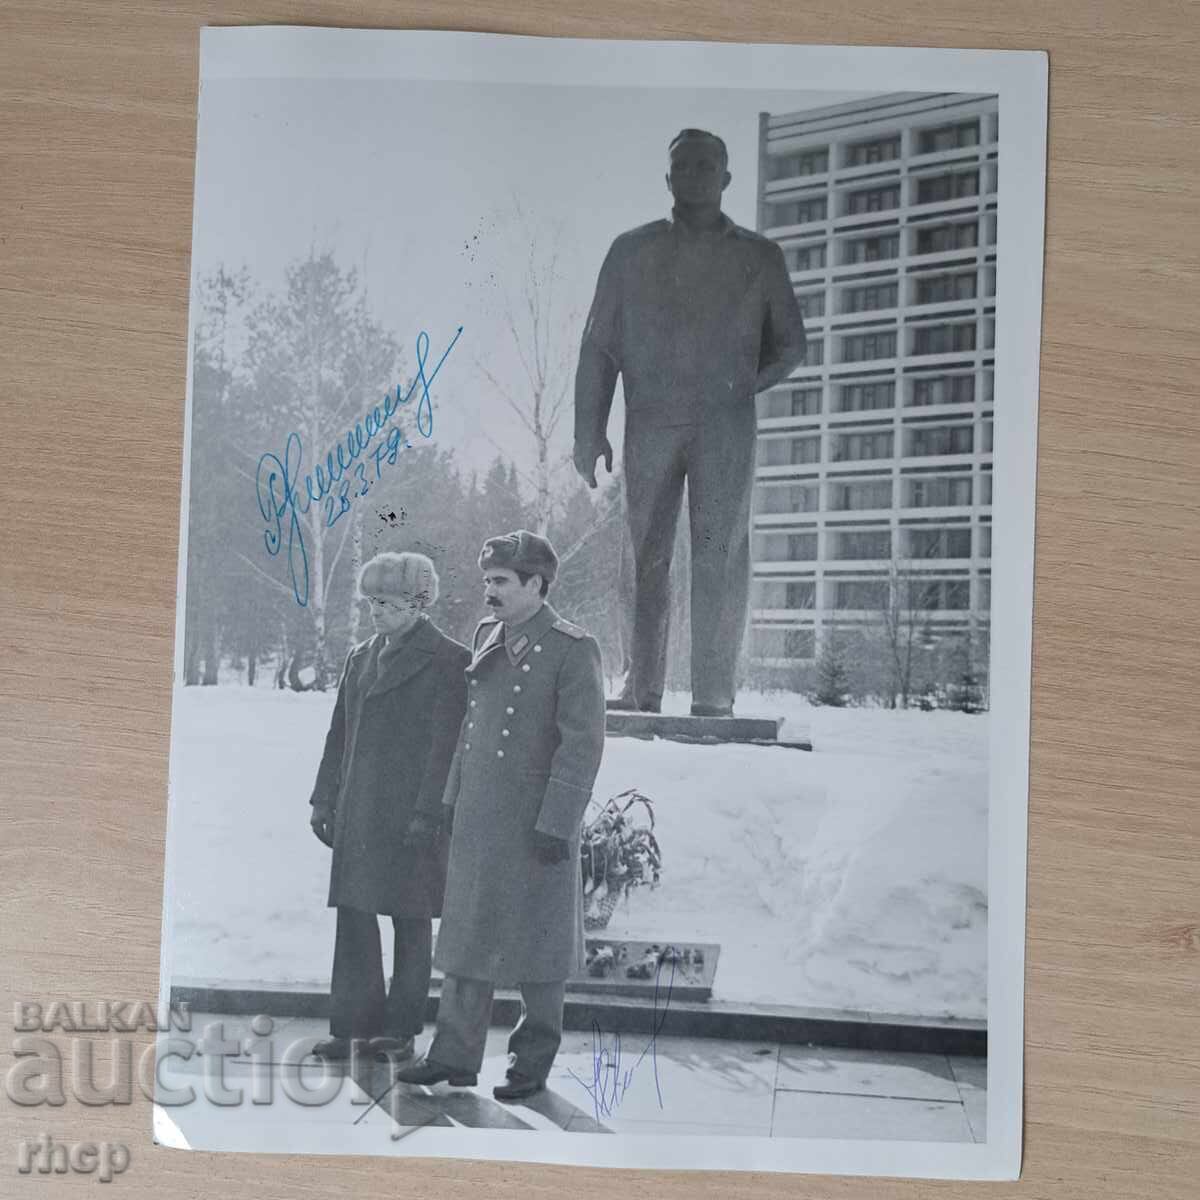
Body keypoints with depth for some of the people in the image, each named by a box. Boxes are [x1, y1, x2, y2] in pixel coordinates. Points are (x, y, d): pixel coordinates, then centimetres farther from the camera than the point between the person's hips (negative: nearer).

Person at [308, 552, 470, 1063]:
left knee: (410, 920, 4)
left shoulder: (448, 661, -6)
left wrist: (428, 814, -16)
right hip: (359, 811, 6)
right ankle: (353, 1026, 12)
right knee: (353, 912, 5)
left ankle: (401, 1031, 14)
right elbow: (340, 733, 17)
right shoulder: (361, 657, 14)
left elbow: (447, 744, -11)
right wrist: (324, 799, 12)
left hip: (413, 814, -6)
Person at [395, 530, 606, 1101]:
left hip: (536, 820, -7)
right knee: (467, 931, 10)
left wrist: (555, 824, -18)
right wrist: (455, 796, 14)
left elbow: (583, 743, -16)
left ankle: (534, 1061, 20)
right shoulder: (486, 635, 9)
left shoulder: (573, 649, -13)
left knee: (535, 943, 6)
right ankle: (455, 1055, 18)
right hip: (477, 818, 7)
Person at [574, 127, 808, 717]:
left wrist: (739, 386, 1)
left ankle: (713, 695, -3)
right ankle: (641, 690, 6)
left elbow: (789, 344, 17)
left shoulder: (758, 257, 12)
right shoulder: (632, 251, 13)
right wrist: (589, 432, 4)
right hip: (650, 423, 1)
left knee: (719, 557, -6)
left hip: (725, 425, -1)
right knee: (643, 557, 0)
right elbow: (598, 345, 11)